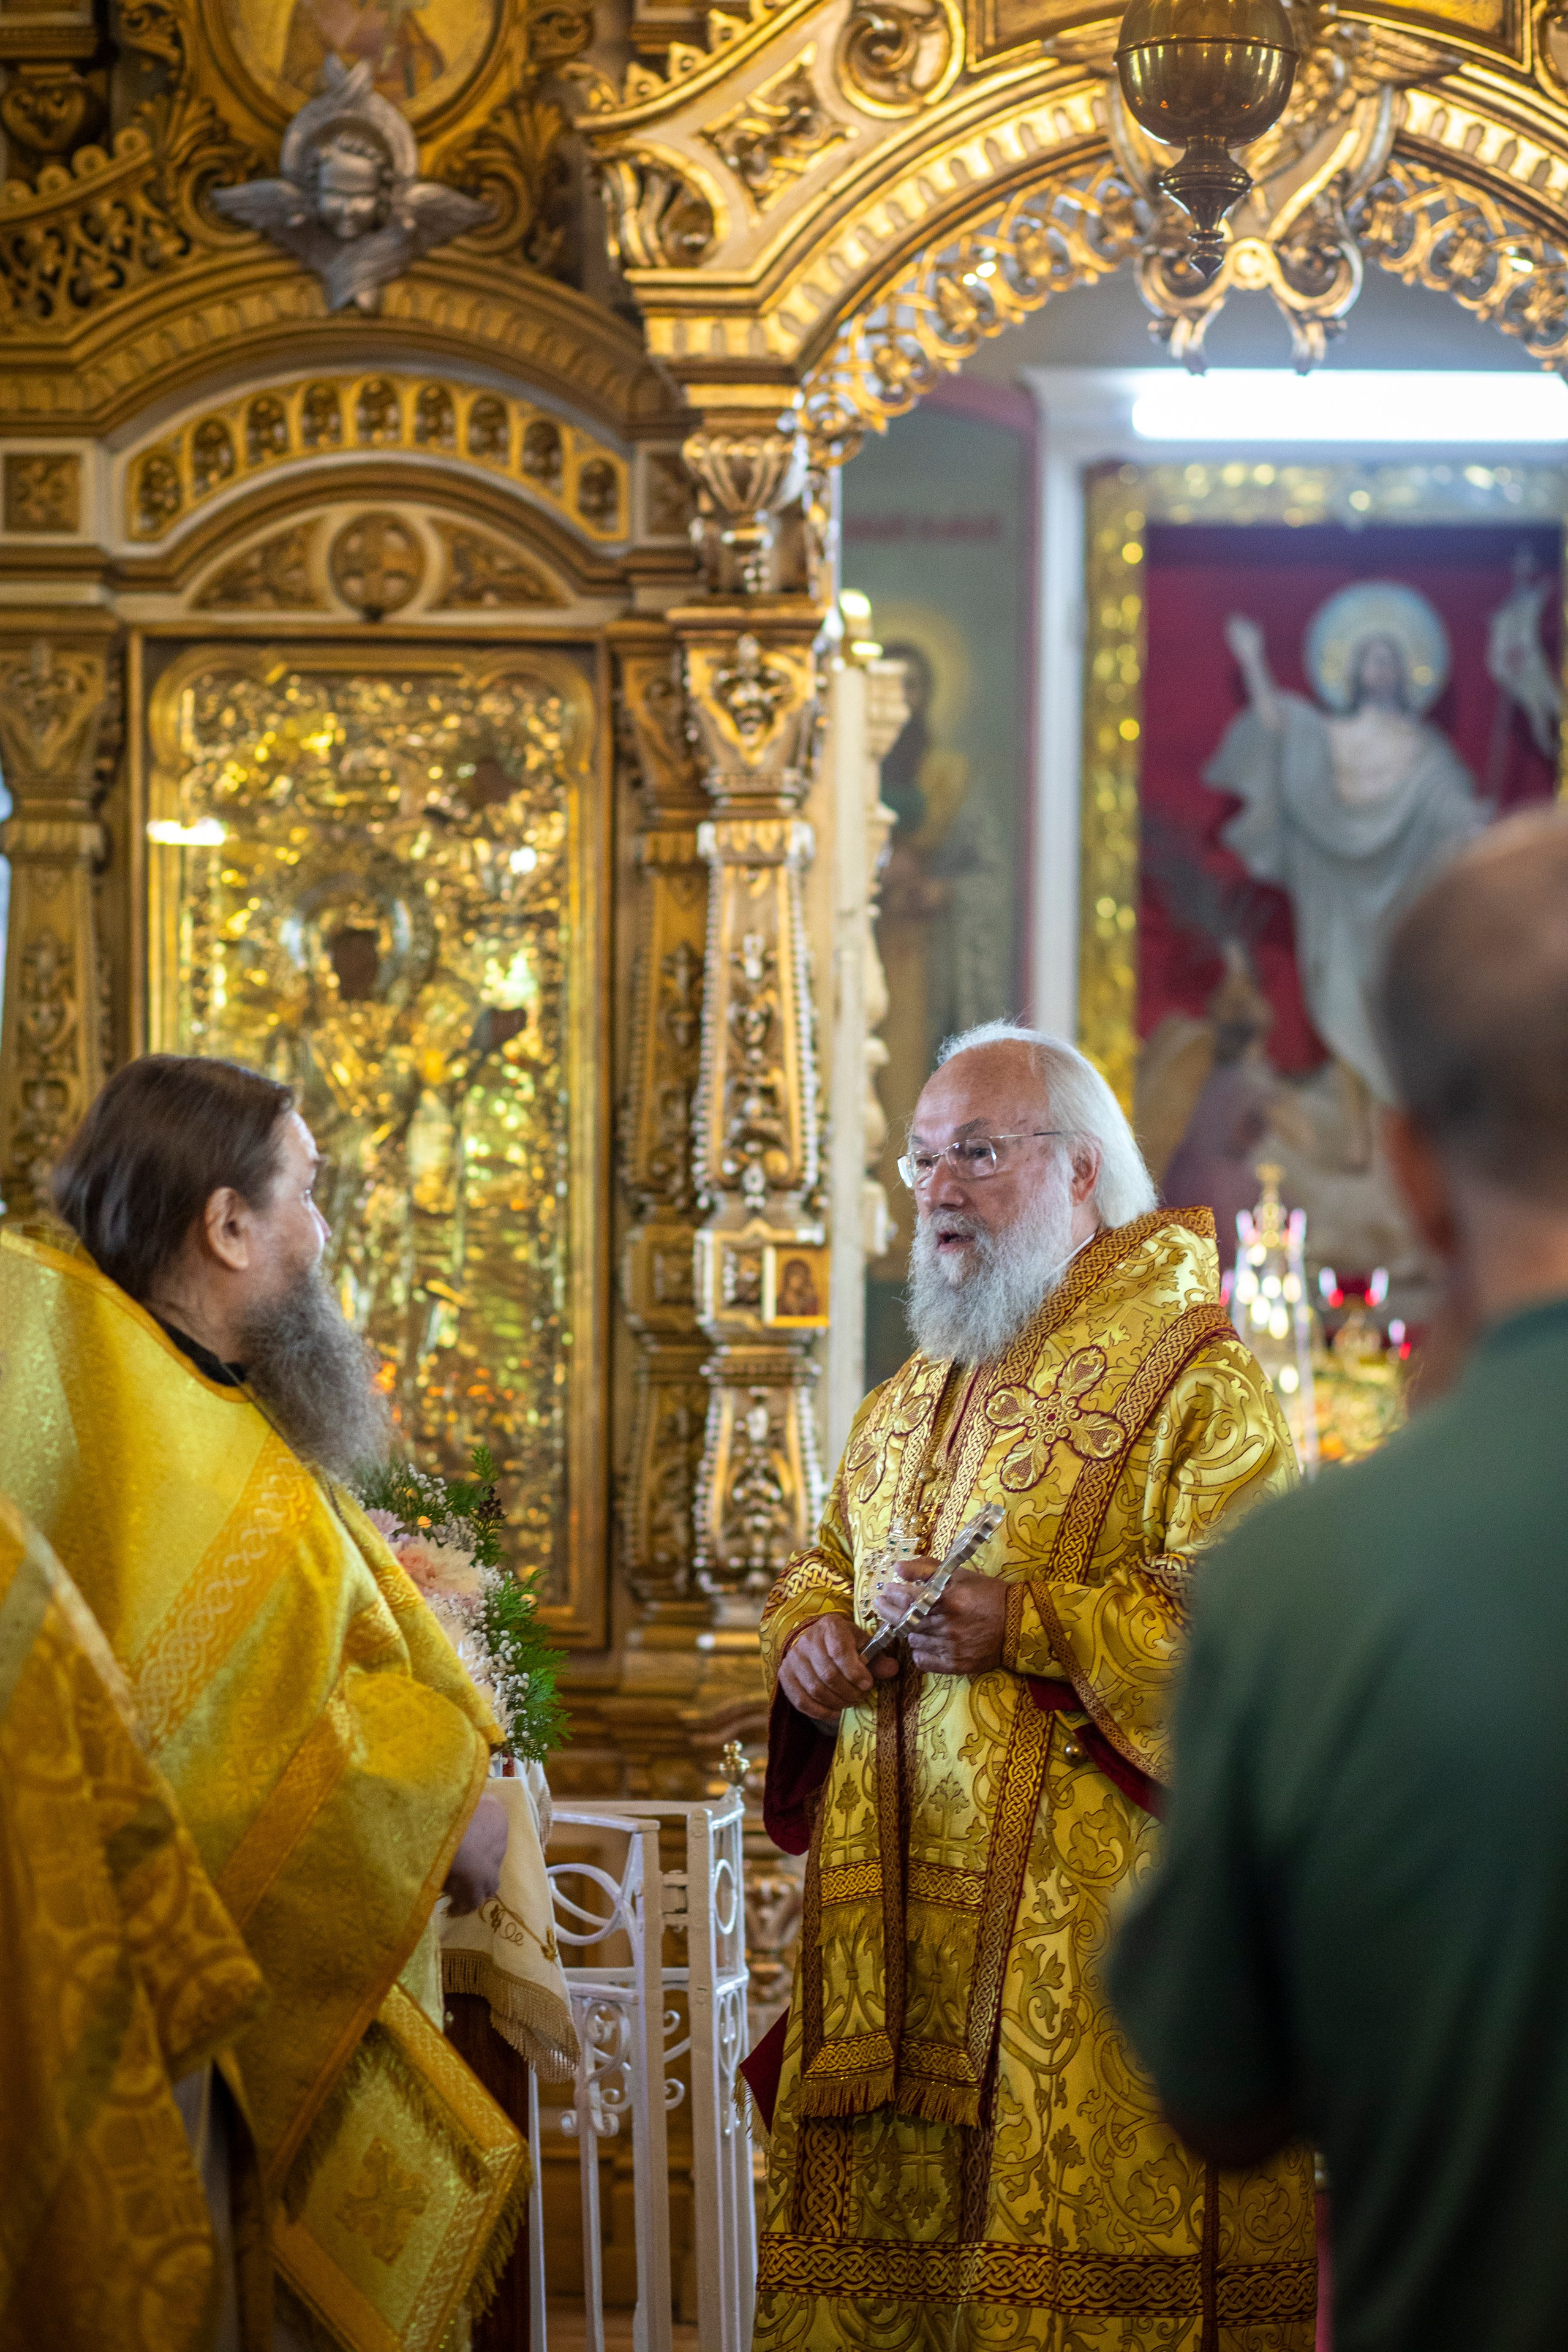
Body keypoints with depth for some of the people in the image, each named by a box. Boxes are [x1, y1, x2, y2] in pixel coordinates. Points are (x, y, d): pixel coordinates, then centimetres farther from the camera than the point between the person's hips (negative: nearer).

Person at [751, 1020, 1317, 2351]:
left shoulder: (1191, 1378, -6)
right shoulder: (916, 1399, 19)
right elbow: (828, 1567, 29)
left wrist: (1035, 1629, -22)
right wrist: (809, 1632, 5)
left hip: (1089, 1917, -7)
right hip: (895, 1914, 7)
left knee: (1069, 2233, -8)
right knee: (880, 2235, 7)